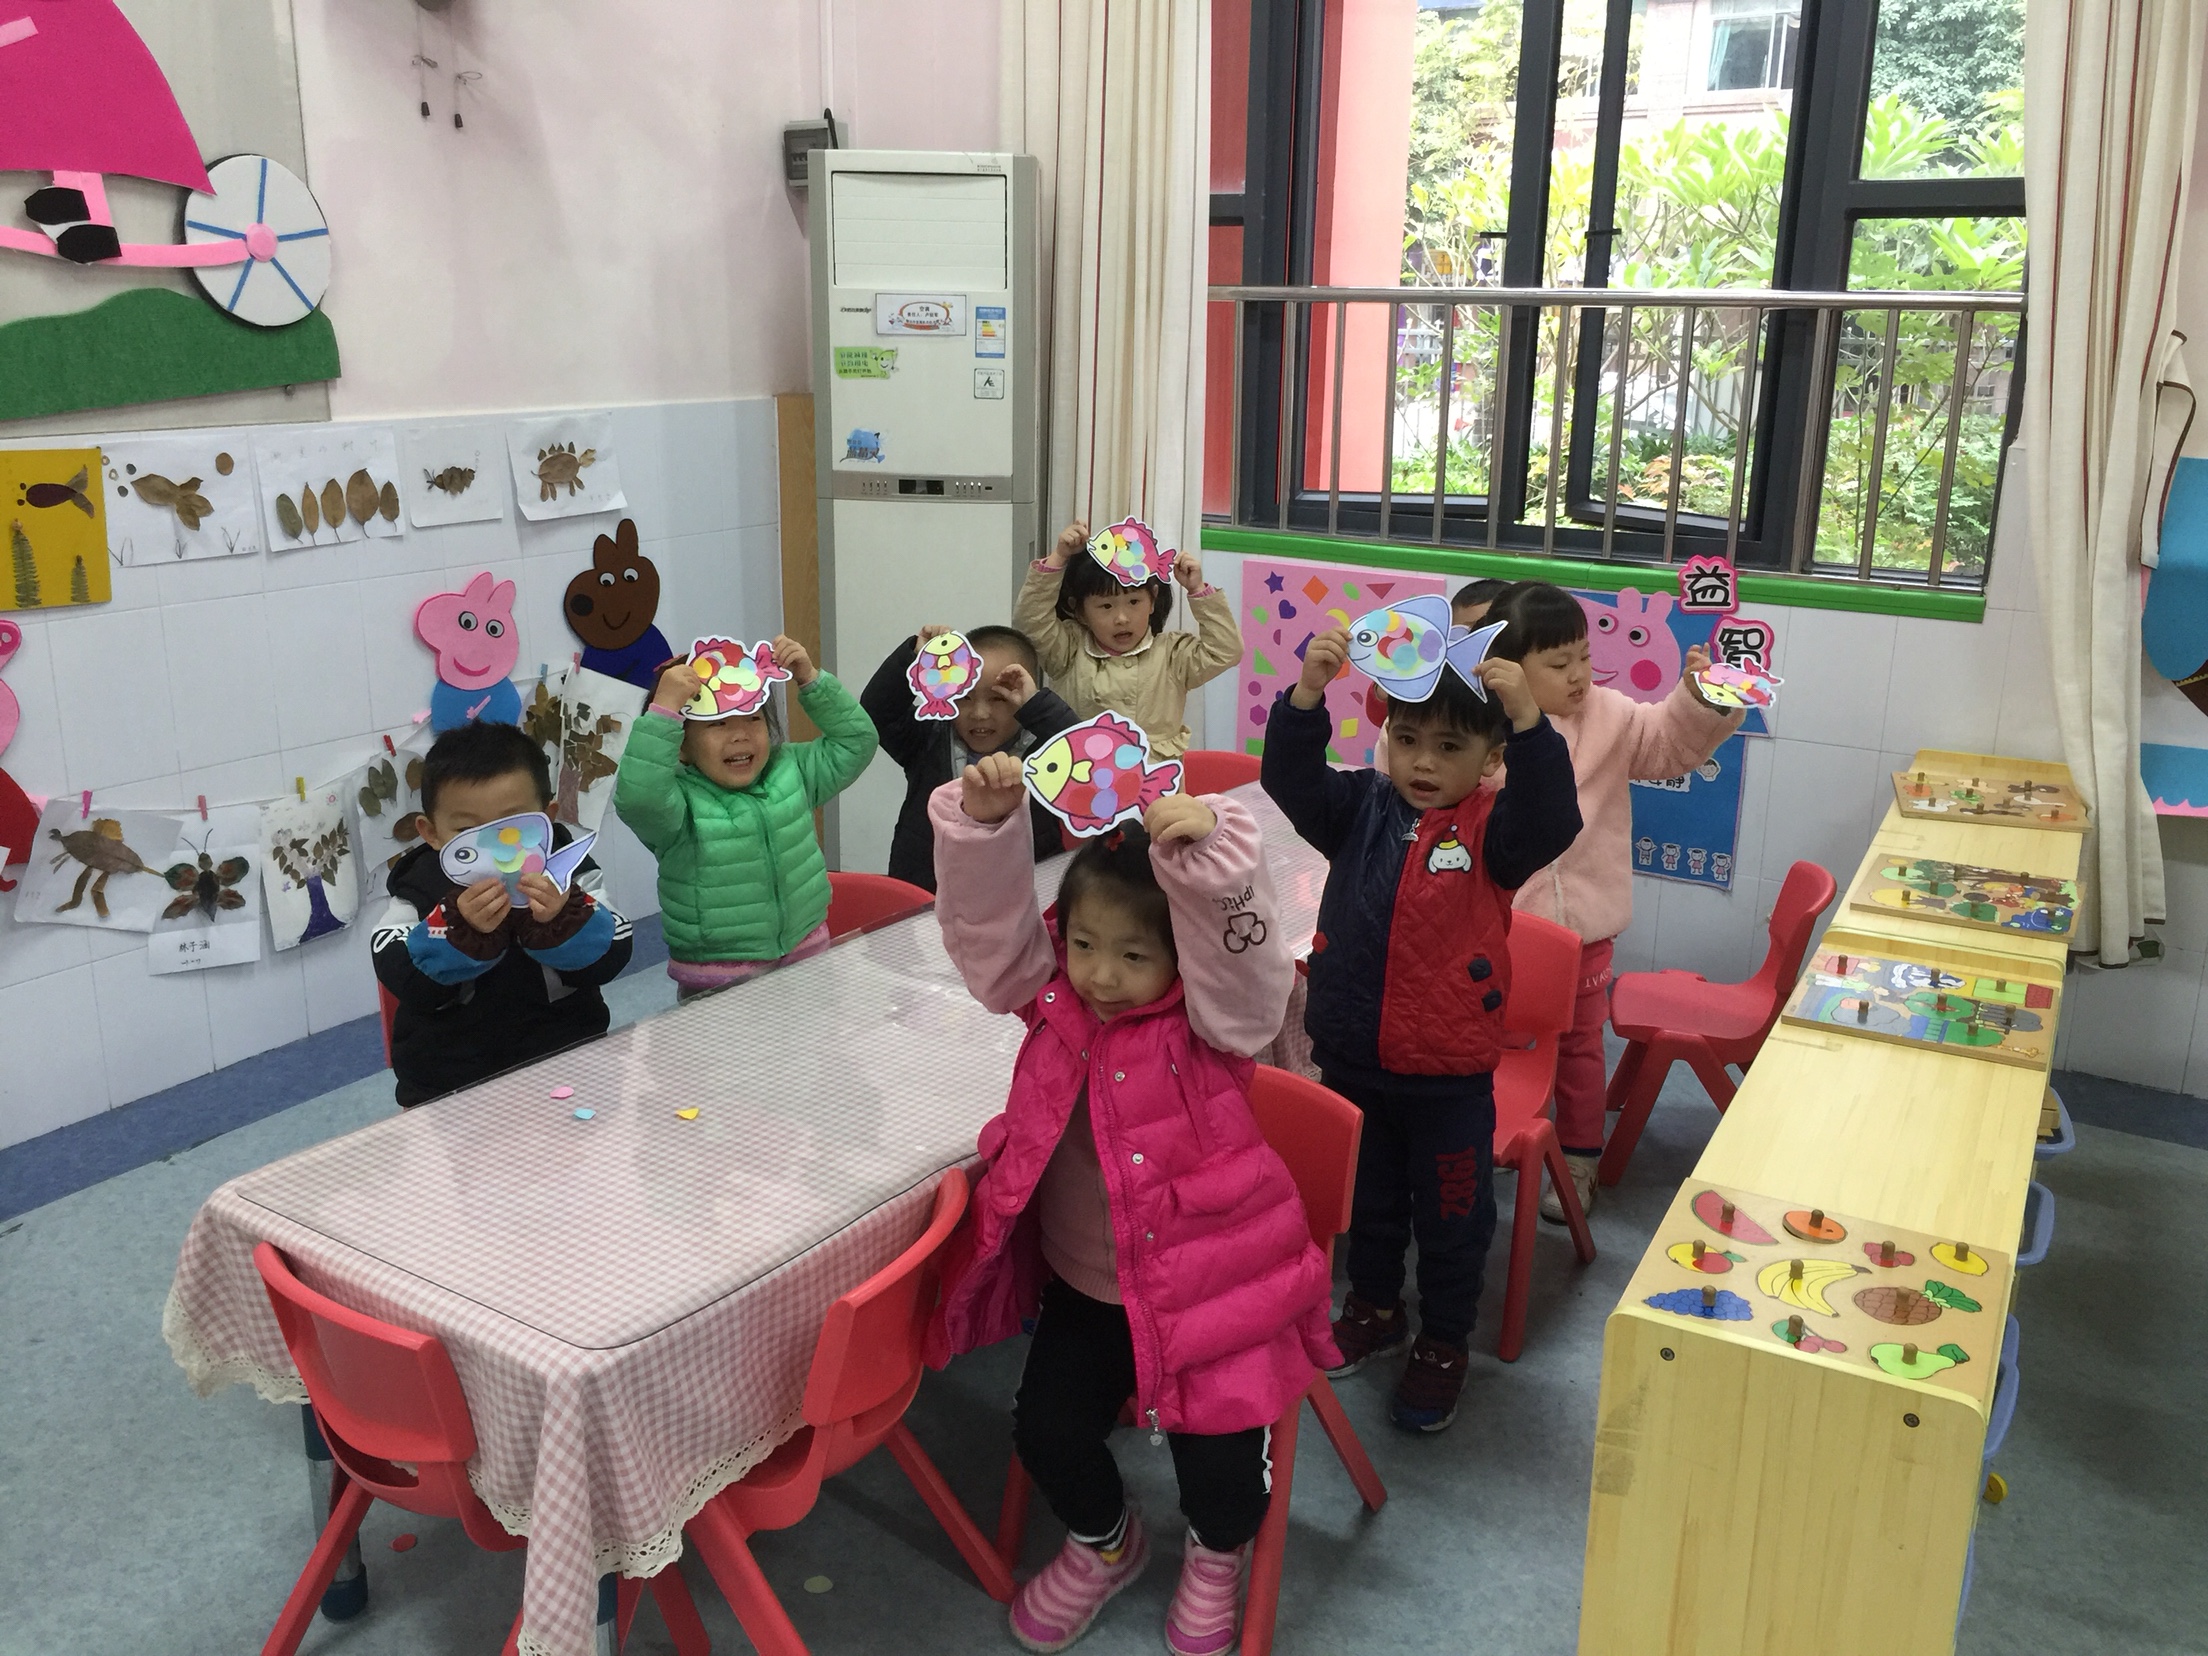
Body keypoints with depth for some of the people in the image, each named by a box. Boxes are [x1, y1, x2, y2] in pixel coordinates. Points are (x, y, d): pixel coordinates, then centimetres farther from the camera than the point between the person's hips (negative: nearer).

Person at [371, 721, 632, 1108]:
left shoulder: (569, 874, -3)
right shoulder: (421, 888, -3)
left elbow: (608, 961, -10)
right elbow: (406, 984, -14)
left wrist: (564, 918, -27)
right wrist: (460, 928, -29)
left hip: (565, 1061, 0)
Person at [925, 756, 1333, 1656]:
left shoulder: (1210, 1017, -19)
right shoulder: (1051, 996, -8)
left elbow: (1239, 945, -37)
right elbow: (987, 918, -18)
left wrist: (1210, 845, -53)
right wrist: (985, 821, -34)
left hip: (1207, 1279, -4)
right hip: (1083, 1283, 4)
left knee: (1218, 1453, -1)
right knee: (1047, 1429, 6)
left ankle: (1215, 1555, 38)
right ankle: (1103, 1542, 43)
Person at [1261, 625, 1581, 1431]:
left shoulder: (1492, 828, -11)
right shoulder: (1361, 809, -3)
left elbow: (1552, 822, -31)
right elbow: (1289, 778, -16)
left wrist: (1526, 718, -44)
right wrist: (1308, 693, -33)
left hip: (1450, 1073, -3)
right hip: (1351, 1059, 3)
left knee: (1451, 1219, 14)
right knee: (1365, 1200, 24)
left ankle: (1443, 1346, 35)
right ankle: (1375, 1309, 47)